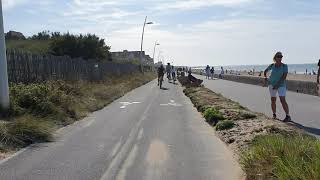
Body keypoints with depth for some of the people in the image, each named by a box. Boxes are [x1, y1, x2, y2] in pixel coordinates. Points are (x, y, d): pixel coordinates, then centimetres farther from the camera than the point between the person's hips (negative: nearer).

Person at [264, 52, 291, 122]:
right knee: (273, 100, 8)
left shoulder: (284, 66, -10)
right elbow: (265, 71, 18)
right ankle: (274, 114, 24)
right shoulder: (272, 65, 0)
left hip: (281, 85, -3)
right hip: (272, 84, 3)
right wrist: (265, 77, 1)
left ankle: (288, 116, -10)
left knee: (283, 100, -14)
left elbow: (284, 76, -18)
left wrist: (277, 84, -22)